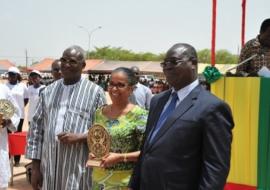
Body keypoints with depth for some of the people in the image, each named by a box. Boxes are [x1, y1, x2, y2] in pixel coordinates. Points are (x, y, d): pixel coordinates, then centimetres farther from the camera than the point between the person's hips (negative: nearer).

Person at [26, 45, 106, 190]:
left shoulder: (95, 92, 0)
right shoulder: (48, 91, 11)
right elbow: (36, 129, 10)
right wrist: (35, 167, 7)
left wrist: (79, 137, -15)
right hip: (49, 168, 3)